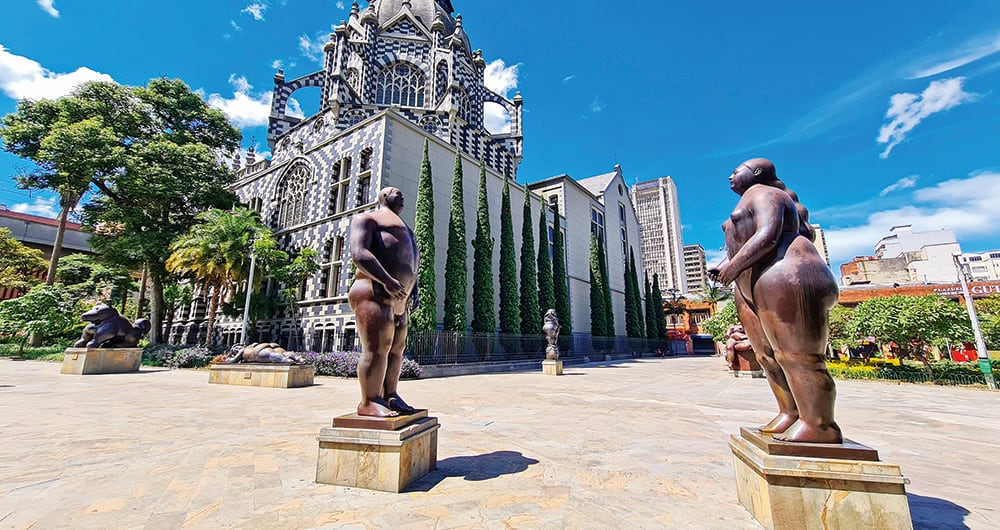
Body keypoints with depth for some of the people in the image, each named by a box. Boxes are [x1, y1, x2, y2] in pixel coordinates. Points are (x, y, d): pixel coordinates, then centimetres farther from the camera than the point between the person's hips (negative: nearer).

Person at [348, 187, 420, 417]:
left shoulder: (403, 227, 32)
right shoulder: (367, 218, 5)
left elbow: (410, 263, 34)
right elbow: (358, 253, -12)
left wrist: (413, 291, 18)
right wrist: (387, 280, -23)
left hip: (398, 300, 9)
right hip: (374, 293, -9)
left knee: (396, 349, 10)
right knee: (377, 348, -11)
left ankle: (390, 395, 19)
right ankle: (368, 402, -3)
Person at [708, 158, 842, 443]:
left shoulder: (762, 193, -4)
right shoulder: (750, 203, 27)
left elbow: (769, 236, -19)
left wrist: (734, 265, -17)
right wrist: (725, 265, 17)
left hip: (785, 279, -11)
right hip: (753, 288, 11)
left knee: (795, 354, -10)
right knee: (768, 355, 7)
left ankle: (820, 425, -4)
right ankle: (790, 412, 12)